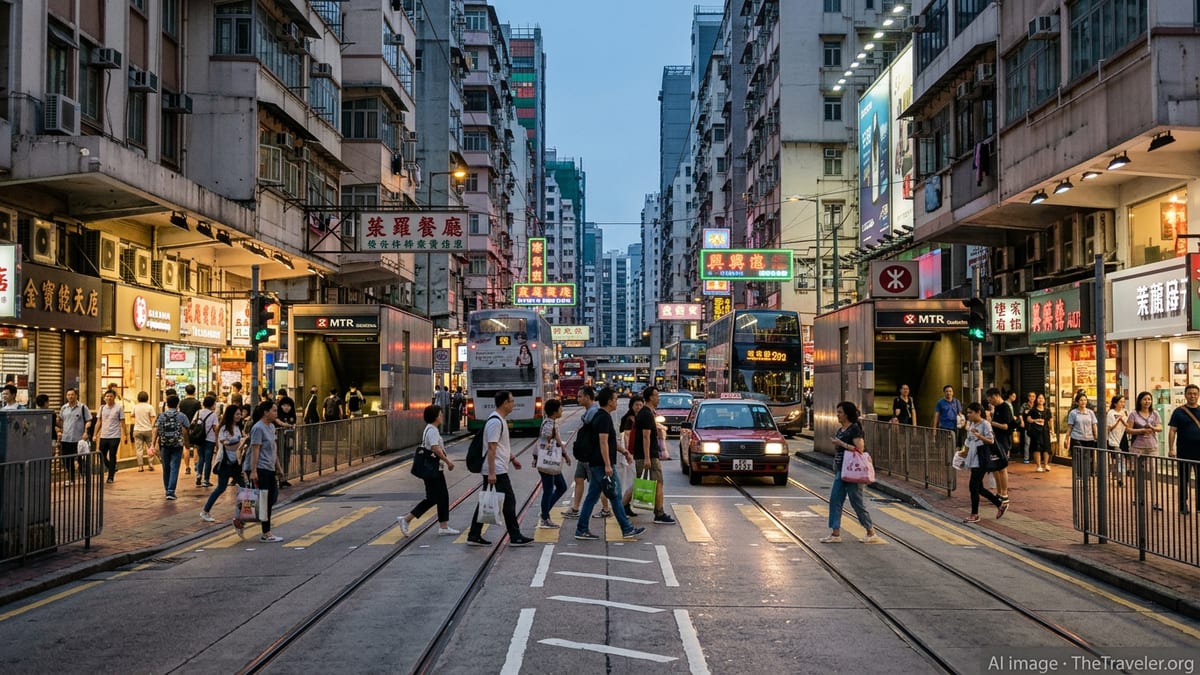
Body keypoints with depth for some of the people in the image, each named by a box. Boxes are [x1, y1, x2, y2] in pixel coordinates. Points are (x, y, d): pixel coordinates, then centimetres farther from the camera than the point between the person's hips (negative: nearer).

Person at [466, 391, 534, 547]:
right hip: (497, 470, -10)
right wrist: (491, 473, -24)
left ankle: (474, 535, 13)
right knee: (508, 501, -4)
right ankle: (515, 537, 1)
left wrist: (512, 458, 26)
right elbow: (491, 448, -22)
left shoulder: (501, 420, 15)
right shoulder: (495, 422, -18)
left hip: (492, 471, 10)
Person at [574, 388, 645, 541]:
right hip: (602, 465, -10)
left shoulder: (599, 417, 15)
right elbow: (603, 442, -21)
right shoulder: (604, 418, -15)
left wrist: (624, 451, 30)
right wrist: (607, 465, -23)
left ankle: (582, 530, 9)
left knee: (591, 498, 9)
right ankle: (627, 530, 7)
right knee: (615, 497, -1)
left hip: (595, 465, 10)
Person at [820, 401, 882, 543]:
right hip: (840, 470, 9)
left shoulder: (854, 429, -13)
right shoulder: (840, 429, 13)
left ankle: (871, 533, 12)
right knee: (835, 500, 3)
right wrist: (835, 469, 19)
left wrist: (841, 443, -21)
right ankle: (835, 534, 6)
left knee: (856, 502, -1)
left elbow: (859, 449, -22)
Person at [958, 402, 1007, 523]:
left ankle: (974, 514, 3)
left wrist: (978, 435, -26)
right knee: (979, 488, 11)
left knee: (973, 487, -7)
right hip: (973, 460, 8)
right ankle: (1000, 504, 25)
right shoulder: (970, 424, 13)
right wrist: (964, 451, 9)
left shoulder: (985, 424, -10)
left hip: (981, 460, -8)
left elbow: (991, 440, -14)